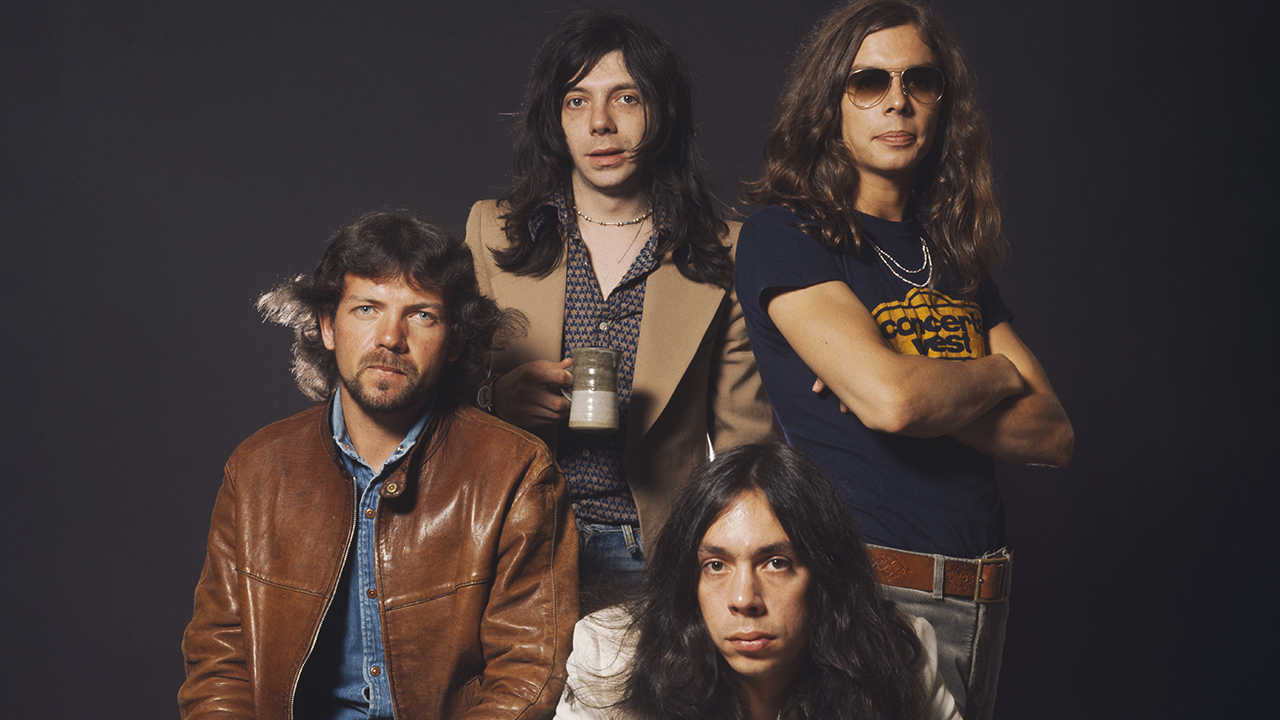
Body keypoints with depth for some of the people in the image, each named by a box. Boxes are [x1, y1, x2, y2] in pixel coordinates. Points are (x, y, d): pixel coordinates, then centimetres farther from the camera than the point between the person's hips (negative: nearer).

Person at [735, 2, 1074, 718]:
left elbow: (1054, 435, 5)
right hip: (867, 595, -6)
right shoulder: (785, 234, -7)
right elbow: (891, 397, -22)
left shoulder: (956, 256, 13)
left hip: (981, 599, 6)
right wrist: (997, 374, -2)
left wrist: (926, 400, -13)